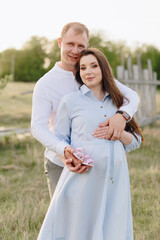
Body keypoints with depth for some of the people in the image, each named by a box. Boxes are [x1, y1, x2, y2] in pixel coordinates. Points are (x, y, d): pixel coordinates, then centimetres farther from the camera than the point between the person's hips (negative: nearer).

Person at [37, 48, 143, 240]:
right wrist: (67, 150, -15)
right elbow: (58, 139, 7)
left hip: (115, 179, 3)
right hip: (83, 176, -3)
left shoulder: (118, 102, 15)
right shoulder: (70, 101, 6)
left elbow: (136, 141, 16)